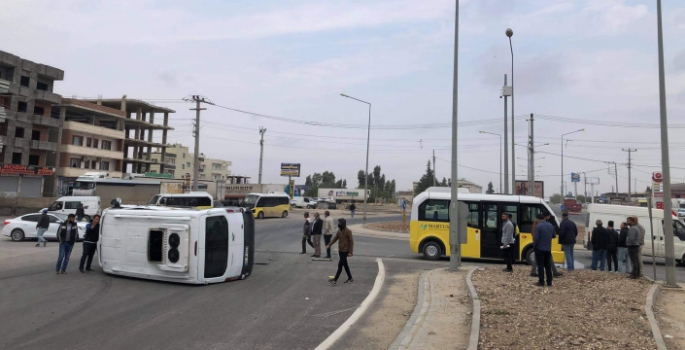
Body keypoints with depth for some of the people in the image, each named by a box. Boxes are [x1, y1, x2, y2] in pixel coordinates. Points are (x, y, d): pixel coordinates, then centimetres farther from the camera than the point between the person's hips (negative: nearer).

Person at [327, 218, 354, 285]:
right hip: (340, 250, 8)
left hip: (345, 251, -8)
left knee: (340, 265, -8)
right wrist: (329, 245, 4)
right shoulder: (339, 230, 9)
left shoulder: (348, 231, -14)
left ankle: (335, 280, -7)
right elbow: (335, 238, 14)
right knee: (345, 265, 14)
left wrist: (350, 252, -16)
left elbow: (351, 242, -14)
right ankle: (350, 278, 25)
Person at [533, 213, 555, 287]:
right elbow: (553, 236, 16)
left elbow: (536, 238, -18)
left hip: (540, 249, -6)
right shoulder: (551, 225, 6)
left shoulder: (538, 226, -15)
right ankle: (549, 282, 15)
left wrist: (534, 246, -3)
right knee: (548, 266, 12)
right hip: (548, 249, 6)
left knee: (541, 266, 0)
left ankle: (541, 282, 2)